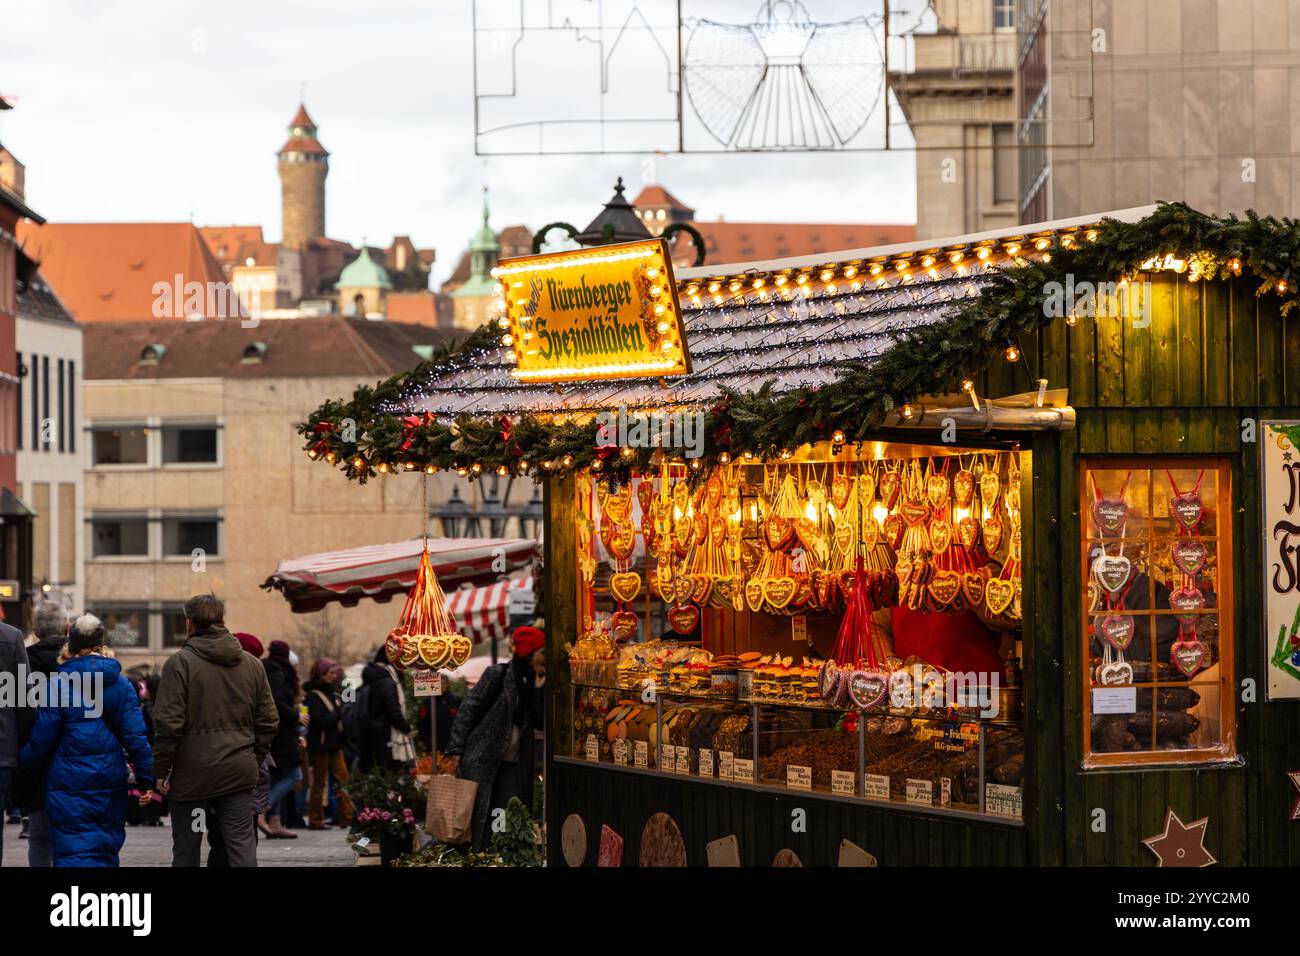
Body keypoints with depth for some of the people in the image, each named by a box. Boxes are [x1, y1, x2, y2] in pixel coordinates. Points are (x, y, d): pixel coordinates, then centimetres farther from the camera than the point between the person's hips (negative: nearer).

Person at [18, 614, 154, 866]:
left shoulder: (59, 685, -7)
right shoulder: (120, 684, 1)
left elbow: (41, 740, -4)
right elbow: (136, 736, -3)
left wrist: (26, 765, 15)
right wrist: (146, 778, 3)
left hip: (69, 783, -3)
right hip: (111, 783, 3)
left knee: (73, 850, -5)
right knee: (106, 848, 16)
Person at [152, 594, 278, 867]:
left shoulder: (180, 663, -9)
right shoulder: (251, 664, 8)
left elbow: (168, 724, -13)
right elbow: (268, 721, 11)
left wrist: (160, 770, -5)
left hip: (192, 774, -4)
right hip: (239, 773, 4)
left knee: (186, 849, 6)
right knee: (242, 844, 3)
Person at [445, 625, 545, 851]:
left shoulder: (533, 683, 12)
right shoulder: (498, 674, -6)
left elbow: (539, 721, 3)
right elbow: (468, 708, -8)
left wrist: (539, 689, -7)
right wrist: (456, 749, -13)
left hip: (513, 764, 5)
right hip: (482, 760, -5)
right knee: (479, 815, -5)